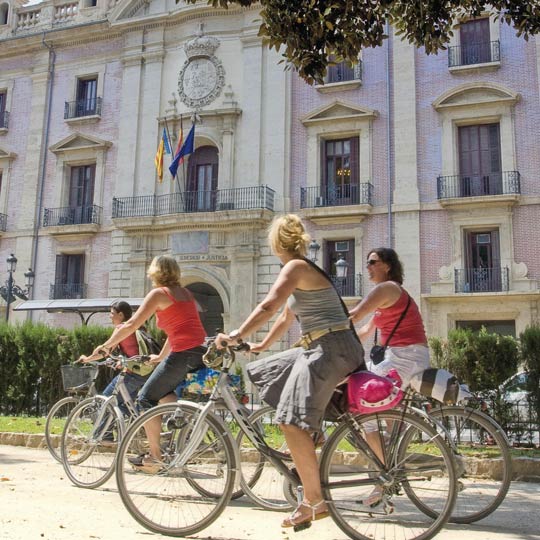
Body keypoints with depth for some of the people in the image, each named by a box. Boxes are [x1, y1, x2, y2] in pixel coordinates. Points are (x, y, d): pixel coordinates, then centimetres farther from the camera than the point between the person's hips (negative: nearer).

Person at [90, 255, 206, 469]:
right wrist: (160, 357, 35)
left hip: (184, 354, -8)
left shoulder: (159, 293, -1)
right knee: (163, 391, 26)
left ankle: (154, 457, 8)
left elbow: (131, 325, -5)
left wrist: (106, 346, 5)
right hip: (202, 353, 8)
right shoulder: (185, 293, 21)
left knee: (146, 398, 7)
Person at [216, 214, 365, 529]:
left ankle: (314, 501, -13)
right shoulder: (304, 270, 19)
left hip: (331, 349, -10)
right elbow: (286, 318, 28)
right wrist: (262, 346, 36)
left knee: (292, 421, -17)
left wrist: (235, 337, -22)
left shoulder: (296, 267, -10)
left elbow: (267, 308, -23)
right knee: (264, 374, 18)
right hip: (319, 349, 10)